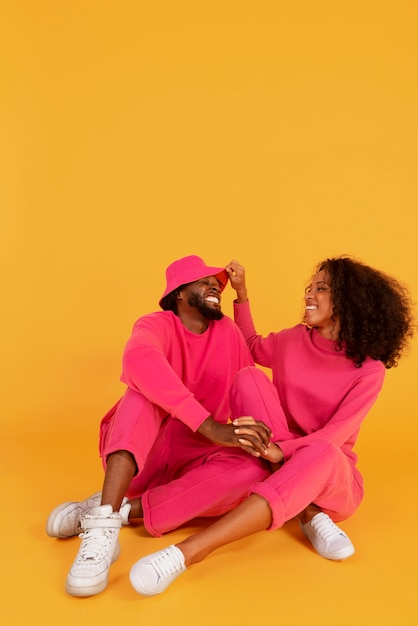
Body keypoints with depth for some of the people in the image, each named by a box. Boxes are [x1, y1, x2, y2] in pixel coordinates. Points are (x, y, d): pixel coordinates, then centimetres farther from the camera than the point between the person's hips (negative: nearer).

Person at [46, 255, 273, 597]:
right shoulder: (156, 325, -10)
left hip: (190, 458, 4)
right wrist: (209, 426, -43)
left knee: (255, 468, -25)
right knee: (147, 386, -30)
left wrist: (265, 440, -18)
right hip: (135, 455, -3)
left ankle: (123, 510, -25)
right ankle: (102, 527, -42)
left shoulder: (229, 332, 4)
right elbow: (139, 360, -35)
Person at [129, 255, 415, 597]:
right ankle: (311, 515, -24)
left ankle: (189, 551, -47)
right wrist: (241, 292, 12)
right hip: (278, 464, 4)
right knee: (250, 376, -20)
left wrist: (278, 450, -38)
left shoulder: (369, 370, -10)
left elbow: (333, 437, -20)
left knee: (321, 452, -42)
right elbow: (253, 346, 22)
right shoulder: (294, 339, 2)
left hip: (334, 476, -3)